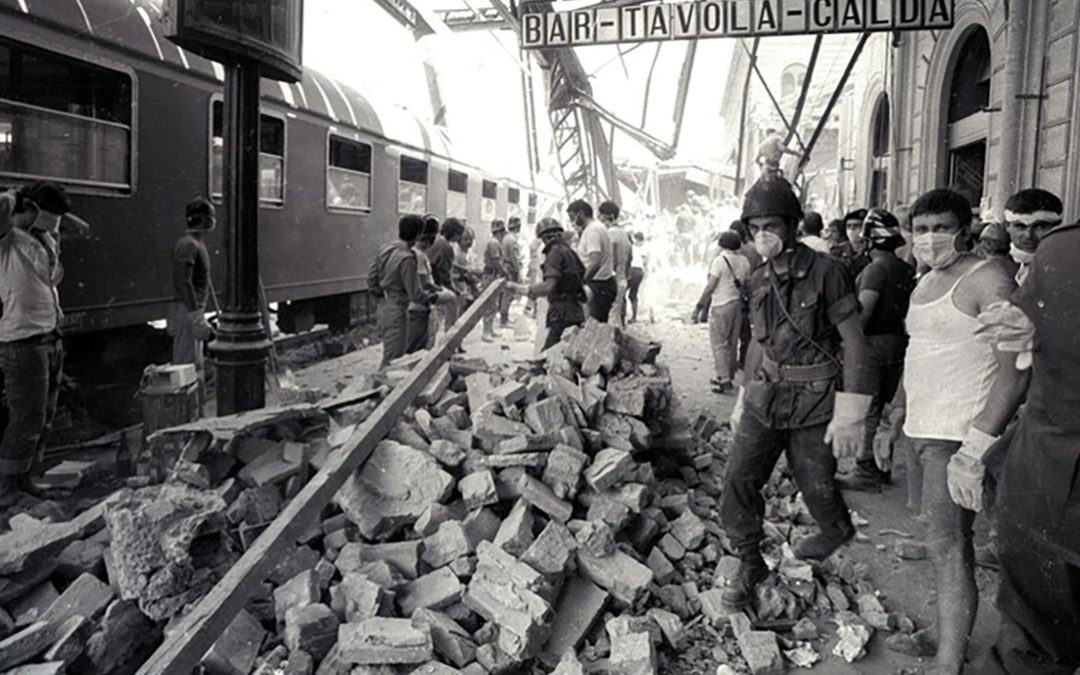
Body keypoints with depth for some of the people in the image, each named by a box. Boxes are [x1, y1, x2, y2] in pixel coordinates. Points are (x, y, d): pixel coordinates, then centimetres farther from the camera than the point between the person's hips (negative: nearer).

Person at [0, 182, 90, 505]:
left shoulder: (47, 236, 12)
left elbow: (81, 228, 25)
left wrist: (59, 217, 10)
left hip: (51, 338, 8)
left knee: (43, 418, 13)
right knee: (27, 419, -4)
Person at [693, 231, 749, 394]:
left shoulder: (719, 261, -11)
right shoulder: (744, 262, 8)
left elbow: (710, 286, -13)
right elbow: (747, 284, 7)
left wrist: (699, 307, -8)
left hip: (721, 306, -7)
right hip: (737, 304, 7)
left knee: (719, 343, -2)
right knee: (732, 343, 14)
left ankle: (724, 379, -8)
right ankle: (729, 377, 22)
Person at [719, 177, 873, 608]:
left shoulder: (825, 271, -14)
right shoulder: (759, 280, 5)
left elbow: (854, 341, -13)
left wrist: (850, 414, -16)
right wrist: (745, 397, 18)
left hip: (814, 399, -5)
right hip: (766, 397, 5)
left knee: (815, 484, 10)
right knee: (738, 479, -2)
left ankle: (838, 530, 44)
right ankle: (749, 564, 14)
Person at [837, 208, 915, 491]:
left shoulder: (876, 268, -15)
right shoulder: (906, 269, 10)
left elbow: (864, 310, -22)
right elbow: (907, 309, 12)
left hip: (874, 342, -8)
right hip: (898, 341, 8)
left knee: (868, 409, -2)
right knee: (887, 407, 15)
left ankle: (867, 471, 3)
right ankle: (883, 466, 25)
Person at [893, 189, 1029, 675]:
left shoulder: (988, 279, -11)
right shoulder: (925, 283, 15)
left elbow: (1014, 370, -18)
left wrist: (978, 444, -24)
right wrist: (897, 420, 21)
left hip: (959, 433, -8)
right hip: (924, 431, 8)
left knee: (946, 546, -9)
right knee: (949, 539, 17)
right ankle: (947, 633, 29)